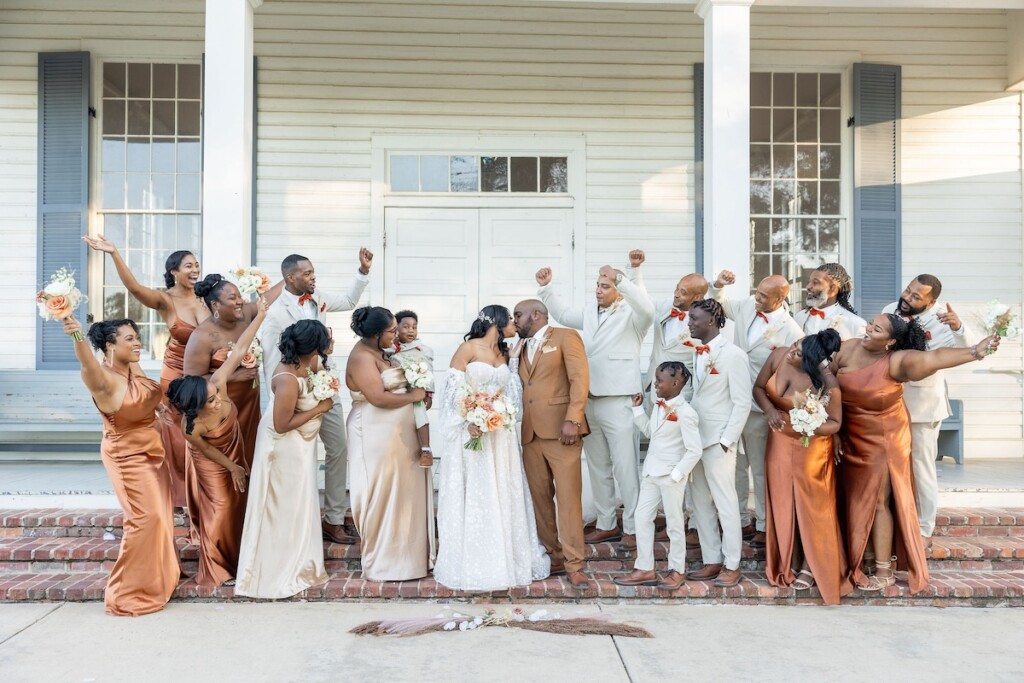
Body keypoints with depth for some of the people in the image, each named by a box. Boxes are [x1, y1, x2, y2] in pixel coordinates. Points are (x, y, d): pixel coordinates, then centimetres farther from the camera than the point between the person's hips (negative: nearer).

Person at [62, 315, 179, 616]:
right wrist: (78, 335, -68)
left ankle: (160, 571, 41)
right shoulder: (104, 380, -30)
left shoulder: (134, 367, -7)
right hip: (127, 456, -8)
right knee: (146, 517, -10)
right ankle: (128, 592, 5)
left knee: (161, 513, 19)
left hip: (151, 450, 8)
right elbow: (88, 365, -52)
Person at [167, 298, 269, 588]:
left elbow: (239, 350, -33)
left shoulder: (217, 382, -37)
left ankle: (234, 559, 44)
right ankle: (218, 571, 25)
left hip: (234, 446, 5)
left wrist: (260, 315, -32)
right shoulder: (191, 428, -41)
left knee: (238, 504, 20)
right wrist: (231, 467, -7)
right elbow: (207, 450, -21)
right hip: (212, 462, -5)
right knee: (221, 510, 6)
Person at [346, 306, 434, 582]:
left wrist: (419, 390, 4)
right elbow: (378, 397, -23)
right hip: (376, 437, -9)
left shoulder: (381, 352, 13)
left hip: (398, 435, 9)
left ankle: (406, 554, 25)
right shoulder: (362, 357, -15)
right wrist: (413, 396, -12)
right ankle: (383, 564, 13)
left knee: (404, 494, 14)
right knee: (383, 497, 0)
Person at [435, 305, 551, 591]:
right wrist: (467, 423, -20)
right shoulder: (468, 348, -5)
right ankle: (472, 564, 11)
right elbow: (452, 389, -10)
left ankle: (505, 560, 22)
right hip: (472, 431, -6)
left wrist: (514, 360, 9)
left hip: (500, 433, 6)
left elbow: (512, 395, 11)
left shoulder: (504, 354, 14)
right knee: (473, 496, 0)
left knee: (502, 496, 9)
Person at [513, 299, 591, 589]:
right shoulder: (521, 348, 22)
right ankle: (553, 558, 15)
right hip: (530, 435, 6)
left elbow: (579, 379, -8)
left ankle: (574, 565, 0)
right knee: (540, 499, 6)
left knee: (568, 498, -6)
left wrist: (572, 420, -16)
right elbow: (518, 388, 18)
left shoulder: (566, 337, 3)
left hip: (560, 432, -6)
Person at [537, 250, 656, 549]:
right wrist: (546, 288, 17)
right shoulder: (590, 313, 14)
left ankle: (632, 528, 10)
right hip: (588, 401, 7)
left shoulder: (631, 314, -6)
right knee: (597, 466, 15)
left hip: (619, 403, -7)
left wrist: (625, 277, -34)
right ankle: (606, 524, 27)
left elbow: (647, 310, -27)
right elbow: (563, 314, 28)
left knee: (626, 468, -1)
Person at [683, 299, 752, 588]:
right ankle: (711, 561, 22)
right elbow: (696, 397, 11)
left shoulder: (733, 355, -10)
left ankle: (731, 565, 13)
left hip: (718, 440, -7)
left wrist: (726, 440, -13)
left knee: (725, 502, 2)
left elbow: (742, 402, -11)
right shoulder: (698, 355, 10)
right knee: (701, 502, 11)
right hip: (696, 438, 7)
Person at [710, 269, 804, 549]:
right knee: (735, 465, 16)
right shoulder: (746, 306, 0)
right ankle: (740, 520, 31)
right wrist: (718, 285, -5)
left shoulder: (791, 331, -16)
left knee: (761, 469, 8)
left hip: (759, 407, -6)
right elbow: (718, 303, 16)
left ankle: (763, 525, 23)